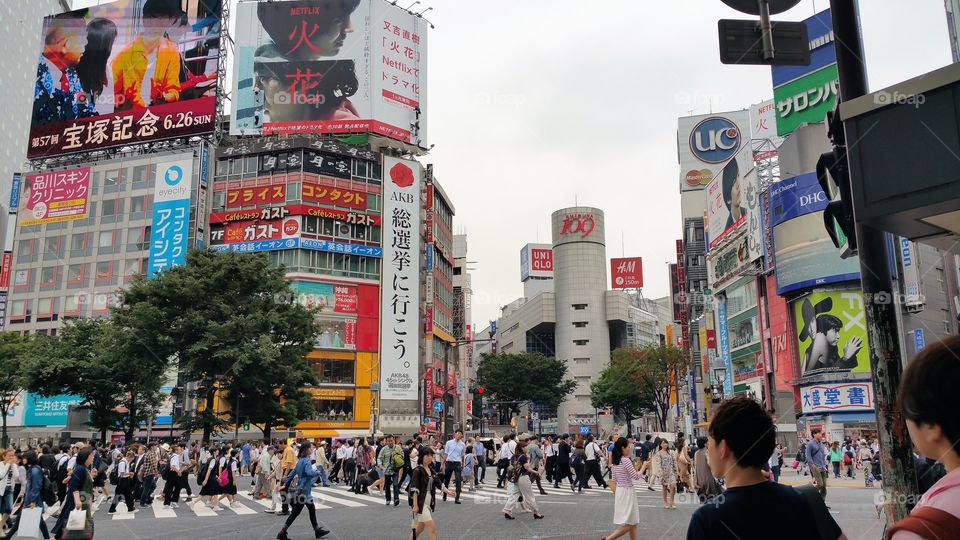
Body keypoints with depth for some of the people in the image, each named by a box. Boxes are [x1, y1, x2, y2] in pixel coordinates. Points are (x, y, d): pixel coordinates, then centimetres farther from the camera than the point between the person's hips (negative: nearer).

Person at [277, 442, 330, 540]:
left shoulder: (300, 460, 9)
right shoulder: (307, 460, -17)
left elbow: (292, 473, 13)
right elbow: (309, 472, -34)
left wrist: (285, 485, 16)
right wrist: (316, 471, -14)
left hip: (305, 491, 9)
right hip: (304, 491, -9)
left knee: (312, 510, 15)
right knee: (295, 512, 0)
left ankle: (317, 531, 23)